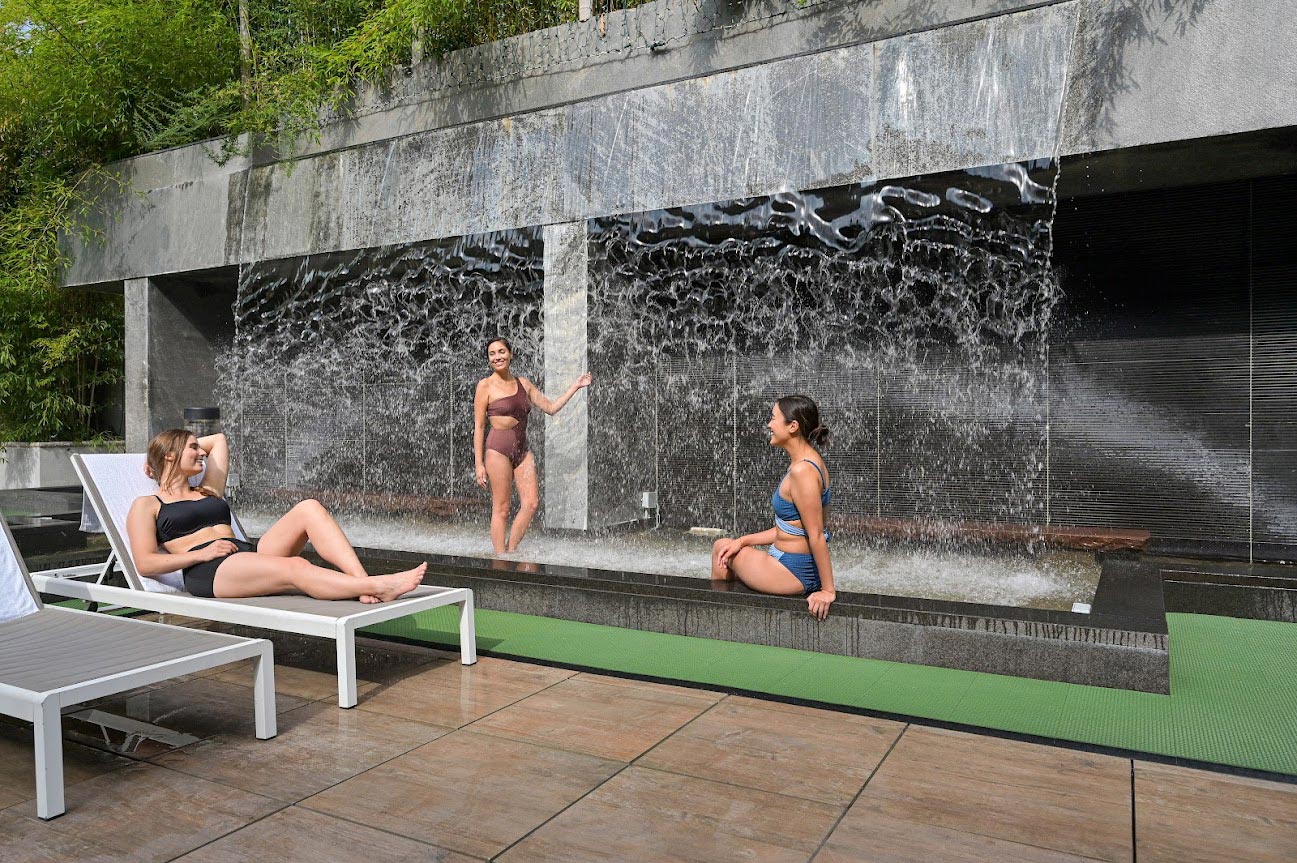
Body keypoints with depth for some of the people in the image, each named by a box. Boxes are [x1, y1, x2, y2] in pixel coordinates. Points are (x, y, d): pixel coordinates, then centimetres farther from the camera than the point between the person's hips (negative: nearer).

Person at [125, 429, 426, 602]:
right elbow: (145, 563, 1)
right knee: (295, 568, -36)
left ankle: (364, 582, -39)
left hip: (249, 553, 7)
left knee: (309, 509, -20)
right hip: (208, 573, -6)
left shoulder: (207, 492, 33)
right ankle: (378, 587, -48)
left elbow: (218, 440, 44)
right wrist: (201, 553, -9)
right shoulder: (147, 505, 16)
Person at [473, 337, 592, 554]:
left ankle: (511, 551, 11)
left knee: (531, 503, -3)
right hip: (498, 449, -5)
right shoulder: (485, 385, -2)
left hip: (522, 449, 5)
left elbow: (551, 408, 16)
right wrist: (479, 464, -8)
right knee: (501, 509, -4)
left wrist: (575, 386, 12)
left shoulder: (523, 383, 13)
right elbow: (478, 426, -3)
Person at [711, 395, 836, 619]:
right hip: (803, 568, 9)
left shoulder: (802, 471, -25)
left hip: (795, 573, -9)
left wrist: (828, 590, -19)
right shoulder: (809, 461, 7)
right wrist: (744, 541, 8)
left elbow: (816, 536, -23)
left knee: (722, 550, 14)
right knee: (722, 546, 21)